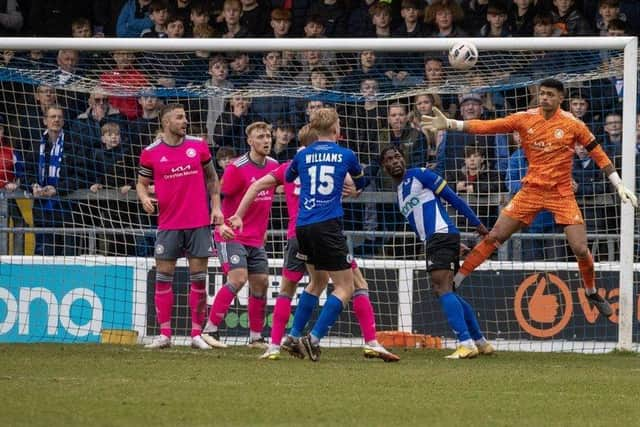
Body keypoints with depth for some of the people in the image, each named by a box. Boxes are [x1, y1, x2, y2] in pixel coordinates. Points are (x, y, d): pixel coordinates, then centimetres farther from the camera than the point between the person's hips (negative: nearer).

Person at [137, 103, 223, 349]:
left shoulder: (198, 146, 4)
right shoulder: (151, 153, 0)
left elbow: (212, 177, 14)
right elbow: (142, 183, 9)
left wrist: (216, 207, 5)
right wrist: (144, 197, -12)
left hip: (199, 223, 1)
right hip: (169, 224, -1)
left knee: (198, 276, 1)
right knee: (163, 276, -2)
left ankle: (196, 334, 6)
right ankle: (164, 334, 2)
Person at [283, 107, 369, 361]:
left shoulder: (303, 155, 9)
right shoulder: (346, 155, 4)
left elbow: (287, 177, 31)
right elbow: (360, 184, 23)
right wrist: (351, 188, 45)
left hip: (303, 226, 5)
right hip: (328, 225, -5)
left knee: (317, 281, 24)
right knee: (344, 287, 0)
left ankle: (293, 336, 20)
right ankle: (314, 338, -15)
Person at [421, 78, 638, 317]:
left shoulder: (573, 125, -5)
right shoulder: (525, 119, -2)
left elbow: (598, 154, 2)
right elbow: (487, 126, -7)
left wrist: (619, 185, -1)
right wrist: (449, 124, -17)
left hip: (562, 194, -1)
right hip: (531, 190, 1)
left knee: (580, 249, -8)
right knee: (495, 237, -4)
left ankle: (592, 293, 18)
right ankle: (455, 281, 1)